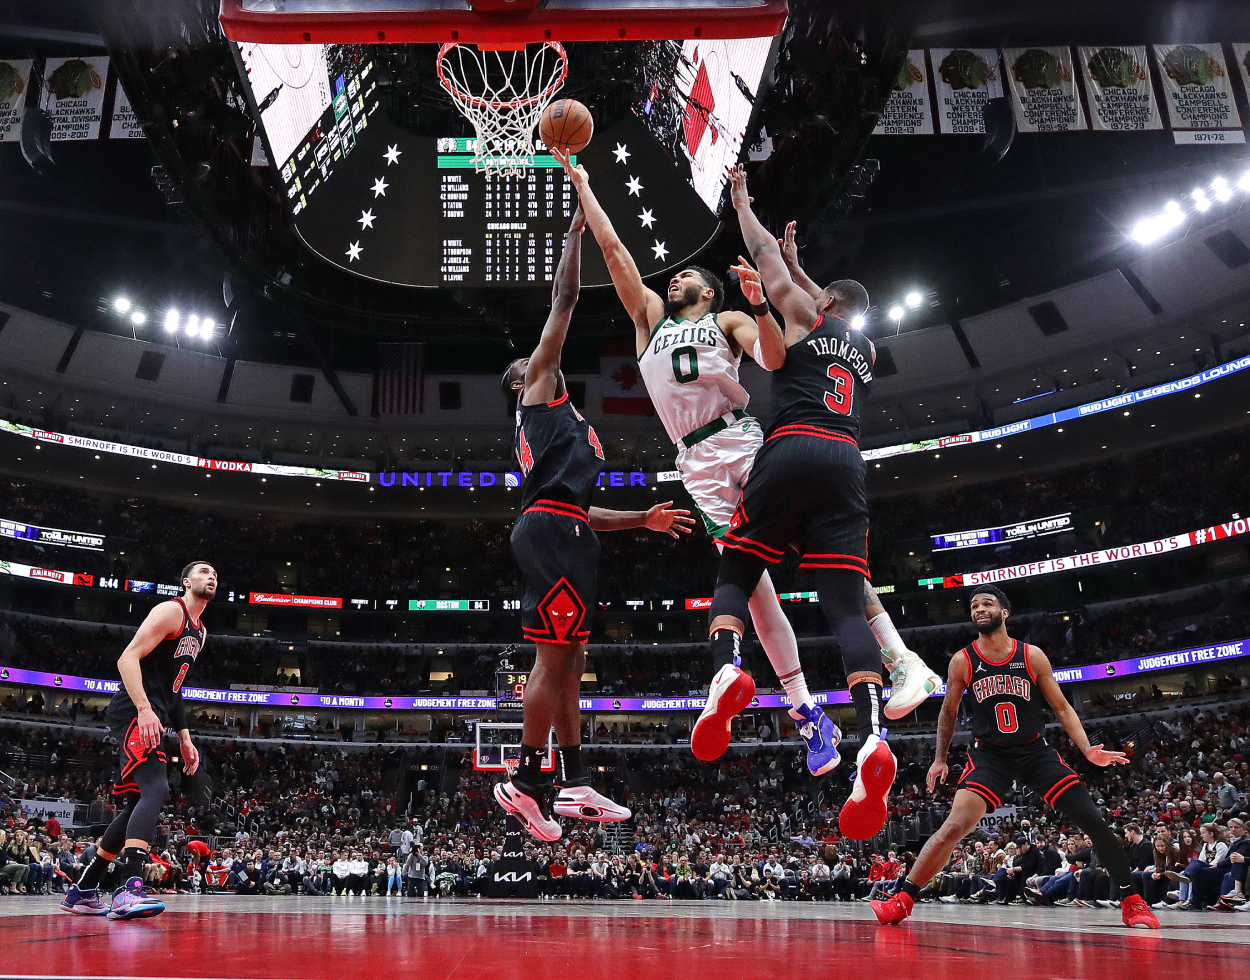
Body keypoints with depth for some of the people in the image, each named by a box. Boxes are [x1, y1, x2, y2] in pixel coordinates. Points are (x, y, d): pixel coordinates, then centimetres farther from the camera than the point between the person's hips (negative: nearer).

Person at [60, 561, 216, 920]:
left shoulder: (200, 631, 23)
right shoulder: (171, 611, -6)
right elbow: (128, 658, -16)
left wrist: (184, 737, 21)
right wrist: (144, 709, -29)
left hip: (152, 719, 10)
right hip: (135, 714, -10)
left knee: (136, 806, 12)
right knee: (156, 789, -26)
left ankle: (82, 891, 23)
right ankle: (129, 889, -36)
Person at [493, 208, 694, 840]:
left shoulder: (556, 422, 33)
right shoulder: (539, 386, 11)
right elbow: (564, 300, 6)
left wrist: (642, 520, 26)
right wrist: (576, 231, 13)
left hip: (561, 531, 10)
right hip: (551, 530, -10)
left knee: (569, 660, 9)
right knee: (554, 658, -10)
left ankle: (573, 785, 14)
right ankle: (526, 783, -3)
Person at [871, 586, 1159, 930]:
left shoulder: (1032, 656, -4)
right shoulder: (962, 661, -4)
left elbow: (1061, 707, 2)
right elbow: (949, 713, 10)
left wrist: (1089, 750, -10)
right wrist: (940, 759, 8)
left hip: (1036, 751, 2)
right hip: (989, 755, -1)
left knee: (1094, 822, -4)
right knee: (954, 826, -18)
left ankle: (1131, 901, 16)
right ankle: (902, 901, -13)